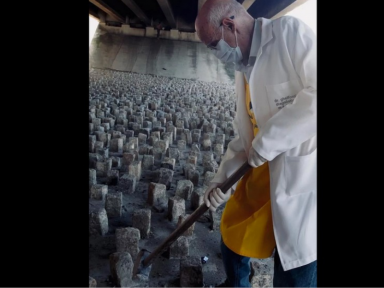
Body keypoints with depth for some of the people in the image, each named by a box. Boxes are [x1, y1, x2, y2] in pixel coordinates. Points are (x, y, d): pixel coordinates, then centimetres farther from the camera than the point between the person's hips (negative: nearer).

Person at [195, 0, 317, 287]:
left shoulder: (289, 31, -10)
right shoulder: (243, 69, 13)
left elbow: (313, 95, -23)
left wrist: (269, 139, -20)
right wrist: (221, 179, 7)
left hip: (304, 179, -8)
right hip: (262, 175, 8)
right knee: (233, 240, 22)